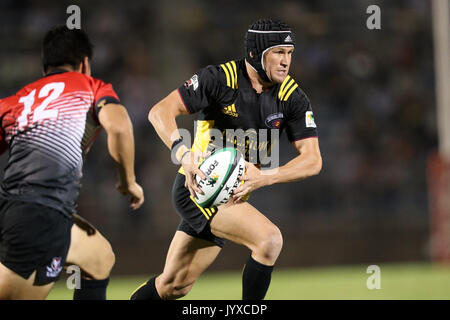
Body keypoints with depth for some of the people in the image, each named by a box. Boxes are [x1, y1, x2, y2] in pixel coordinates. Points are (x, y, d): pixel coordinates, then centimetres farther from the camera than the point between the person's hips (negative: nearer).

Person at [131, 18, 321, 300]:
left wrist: (263, 178, -27)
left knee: (175, 285, 14)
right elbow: (160, 112, -19)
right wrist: (185, 154, -37)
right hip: (197, 187, -6)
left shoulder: (292, 98, -4)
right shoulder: (221, 78, -16)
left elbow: (313, 160, -9)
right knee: (269, 239, -24)